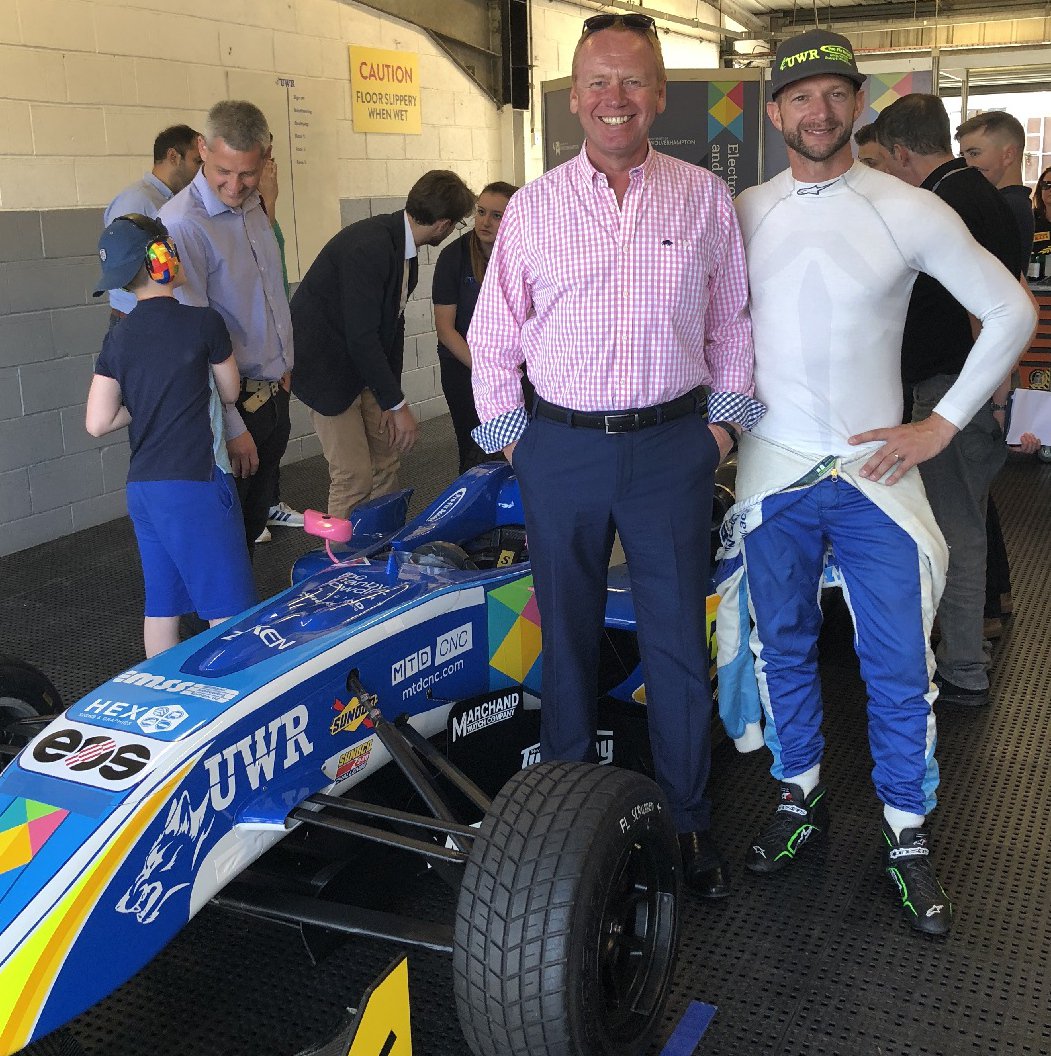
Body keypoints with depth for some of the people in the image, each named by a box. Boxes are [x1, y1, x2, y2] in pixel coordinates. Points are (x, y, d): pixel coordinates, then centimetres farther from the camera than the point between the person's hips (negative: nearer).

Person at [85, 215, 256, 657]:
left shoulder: (117, 340, 5)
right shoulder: (203, 322, -8)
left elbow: (98, 422, 2)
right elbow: (230, 392, 5)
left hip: (142, 487, 6)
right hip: (196, 484, -6)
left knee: (161, 604, 14)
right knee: (228, 607, 1)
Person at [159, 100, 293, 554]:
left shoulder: (254, 208, 8)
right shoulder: (182, 223, -19)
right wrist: (230, 427, -20)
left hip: (273, 395, 8)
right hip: (230, 405, -8)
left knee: (254, 522, 17)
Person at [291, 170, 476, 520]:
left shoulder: (402, 244, 1)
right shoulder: (369, 245, -28)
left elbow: (392, 322, 5)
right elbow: (361, 335, -28)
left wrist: (391, 400, 1)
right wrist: (397, 404, -21)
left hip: (363, 363, 9)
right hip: (326, 364, -9)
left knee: (386, 461, 11)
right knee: (354, 476, -9)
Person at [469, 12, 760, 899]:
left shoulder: (705, 199, 3)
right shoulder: (533, 207, 2)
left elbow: (731, 323, 10)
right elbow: (495, 334, 8)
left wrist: (725, 419, 4)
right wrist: (506, 431, 5)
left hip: (671, 448, 0)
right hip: (560, 450, 1)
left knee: (679, 641, 6)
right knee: (567, 634, 11)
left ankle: (688, 820, 22)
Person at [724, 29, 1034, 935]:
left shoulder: (910, 213, -4)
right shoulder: (744, 214, 2)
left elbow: (1010, 313, 0)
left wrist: (943, 425, -4)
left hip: (876, 471, -2)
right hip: (774, 471, 2)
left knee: (899, 667, 3)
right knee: (783, 648, 13)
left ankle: (908, 835, 22)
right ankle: (802, 798, 33)